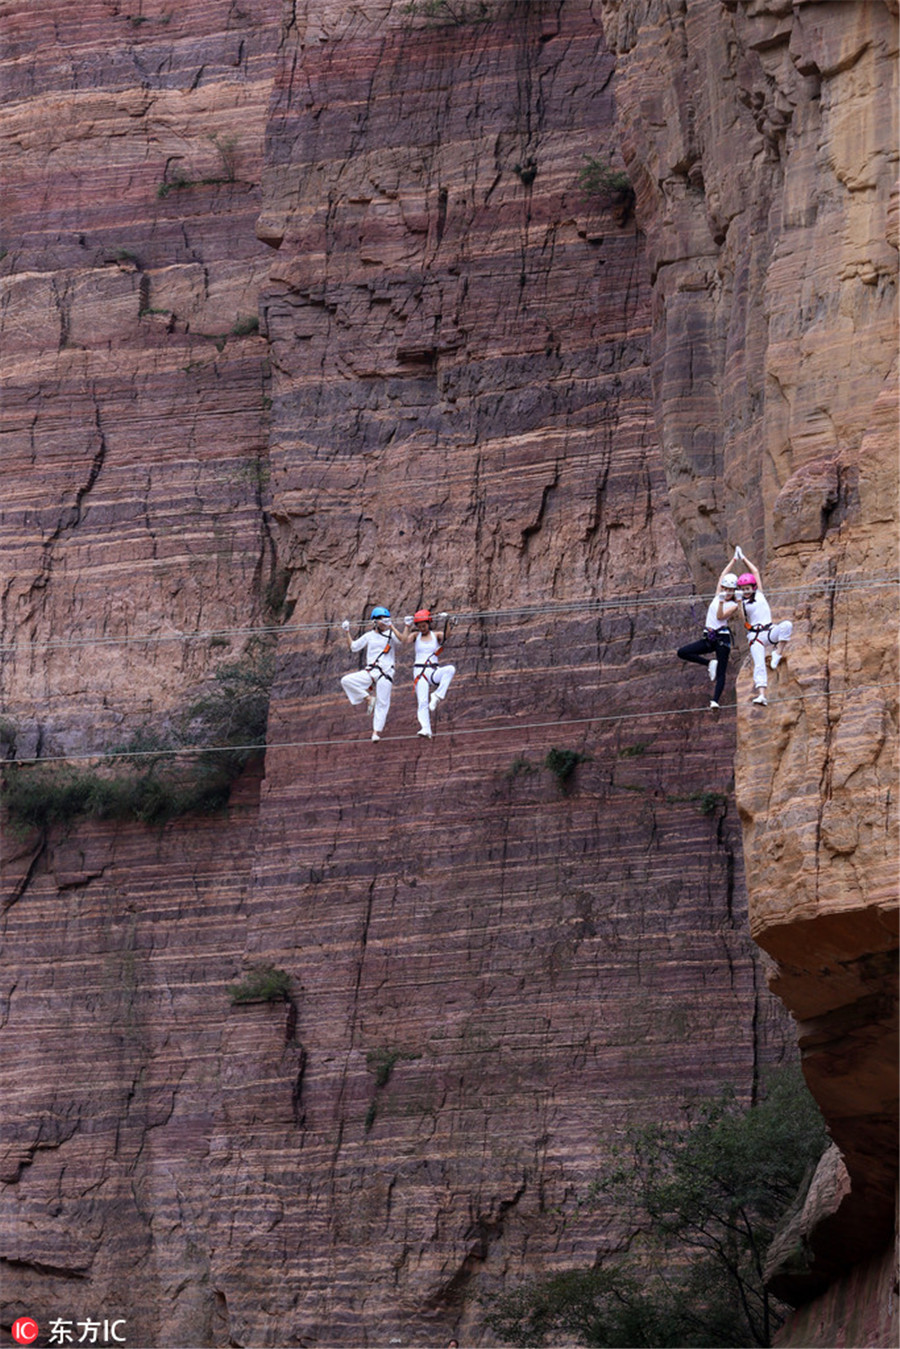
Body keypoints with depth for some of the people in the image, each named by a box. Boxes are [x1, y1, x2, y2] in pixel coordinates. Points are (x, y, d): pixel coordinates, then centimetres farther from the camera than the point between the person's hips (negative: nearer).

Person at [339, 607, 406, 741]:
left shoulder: (391, 634, 7)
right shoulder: (369, 636, 14)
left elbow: (403, 639, -14)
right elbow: (353, 646, 13)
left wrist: (391, 626, -17)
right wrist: (347, 633, 4)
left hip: (385, 673, -2)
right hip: (369, 672, 2)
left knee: (382, 704, -7)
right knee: (346, 680, -19)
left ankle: (376, 732, -2)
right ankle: (368, 698, -7)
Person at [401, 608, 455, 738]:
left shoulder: (436, 635, 8)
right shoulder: (416, 635, 10)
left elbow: (447, 635, -13)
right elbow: (404, 640, -8)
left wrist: (446, 622, -26)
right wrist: (408, 626, -14)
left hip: (434, 671, 0)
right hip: (419, 671, 0)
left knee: (451, 669, -32)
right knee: (422, 702, -13)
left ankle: (437, 696, -32)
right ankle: (425, 729, -19)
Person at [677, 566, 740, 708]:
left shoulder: (733, 605, -1)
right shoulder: (718, 597, 14)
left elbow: (720, 616, -14)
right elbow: (722, 577, 22)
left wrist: (722, 602, -29)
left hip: (722, 638, -6)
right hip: (708, 638, 6)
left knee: (720, 673, -14)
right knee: (681, 652, -8)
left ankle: (715, 700, -25)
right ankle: (710, 663, -2)